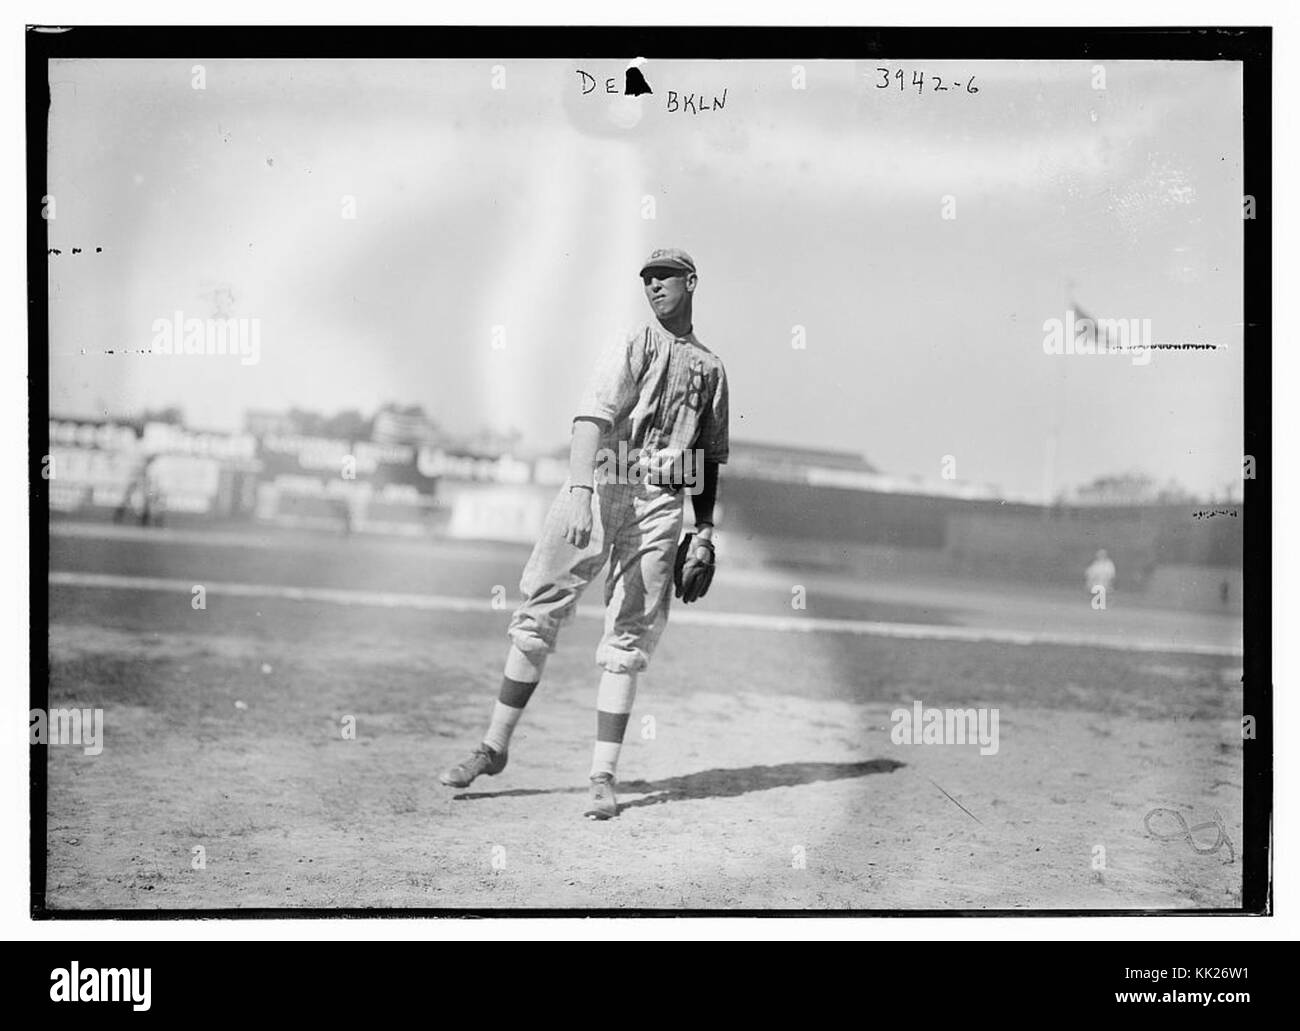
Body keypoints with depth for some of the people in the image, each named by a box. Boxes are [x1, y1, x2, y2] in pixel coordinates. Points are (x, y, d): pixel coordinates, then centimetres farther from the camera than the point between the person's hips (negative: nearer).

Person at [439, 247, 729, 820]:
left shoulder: (711, 368, 17)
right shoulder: (632, 345, 5)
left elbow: (709, 455, 22)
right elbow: (592, 417, -9)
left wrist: (705, 528, 14)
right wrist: (580, 492, -23)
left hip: (660, 501, 2)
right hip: (600, 487, -2)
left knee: (628, 640, 0)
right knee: (539, 616, -2)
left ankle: (603, 777, 2)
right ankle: (494, 748, 8)